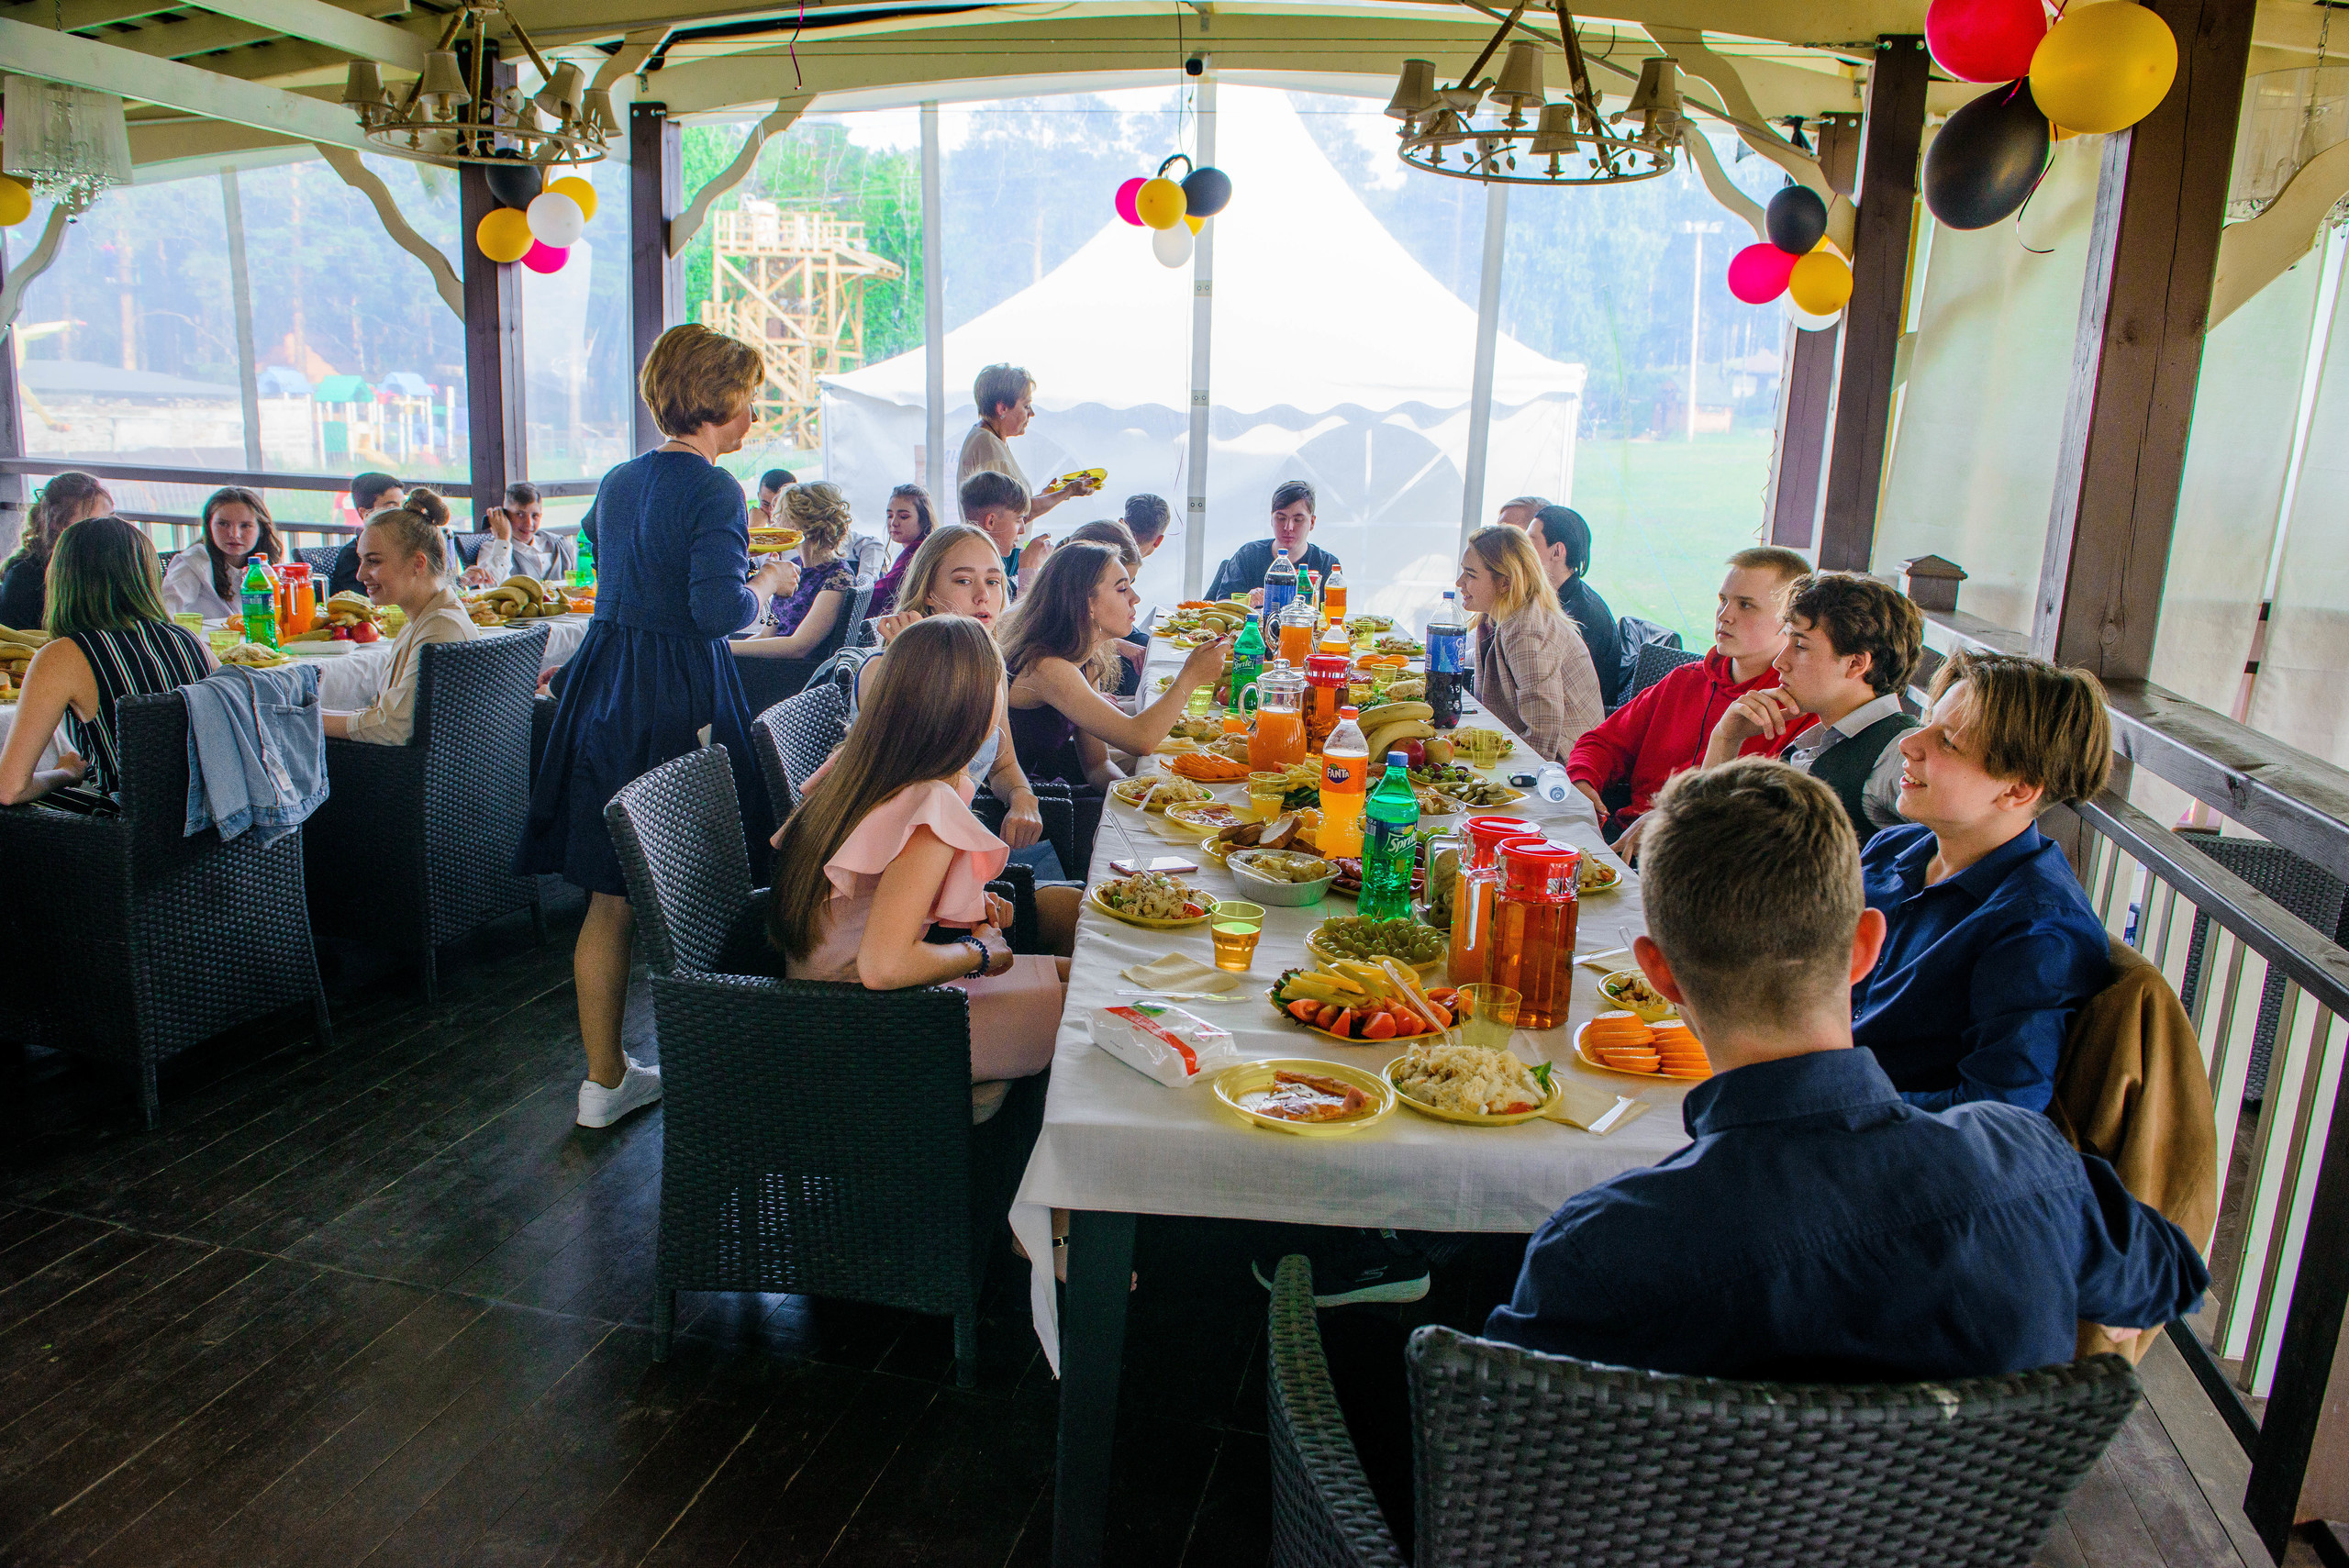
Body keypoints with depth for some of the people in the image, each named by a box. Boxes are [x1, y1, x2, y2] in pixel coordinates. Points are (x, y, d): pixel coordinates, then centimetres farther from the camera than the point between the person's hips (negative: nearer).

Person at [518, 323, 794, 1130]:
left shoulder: (618, 482, 12)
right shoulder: (713, 490, -13)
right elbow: (718, 609, -23)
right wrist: (767, 581, -3)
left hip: (605, 691, 7)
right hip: (680, 698, -7)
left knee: (609, 897, 12)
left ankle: (604, 1079, 22)